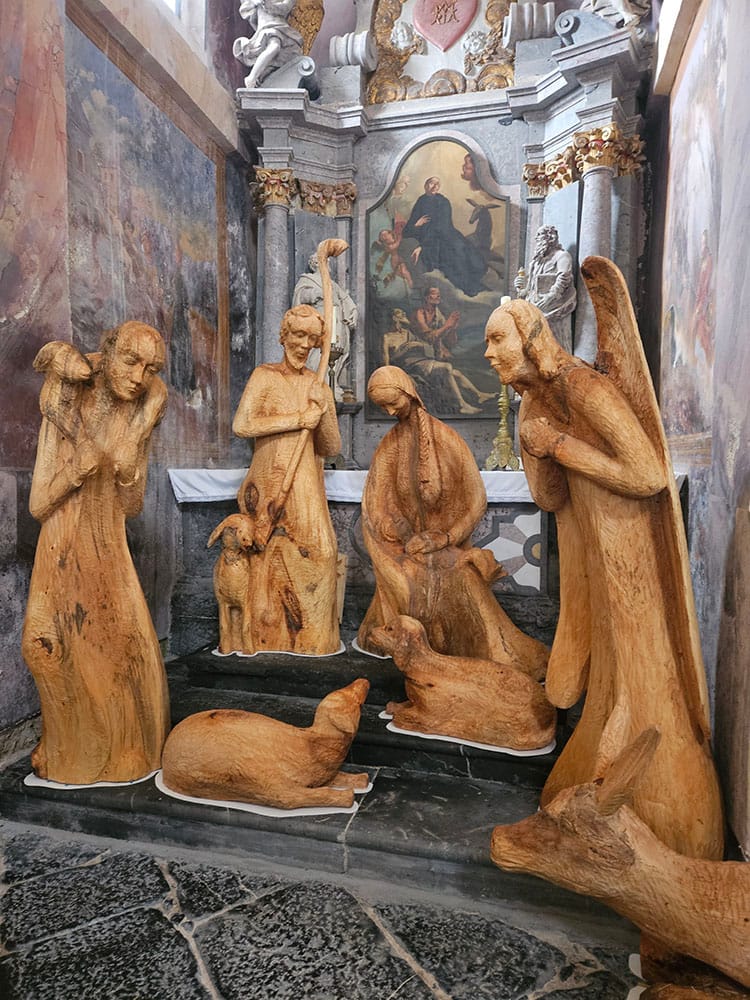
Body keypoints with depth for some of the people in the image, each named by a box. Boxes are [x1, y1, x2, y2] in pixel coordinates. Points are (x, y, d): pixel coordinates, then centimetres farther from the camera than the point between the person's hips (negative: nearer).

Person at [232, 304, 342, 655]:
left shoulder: (317, 386, 13)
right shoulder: (264, 376, 3)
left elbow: (332, 448, 10)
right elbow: (242, 425, -12)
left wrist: (323, 412, -8)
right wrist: (297, 419, -10)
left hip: (307, 484, 3)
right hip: (270, 483, -3)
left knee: (319, 550, -7)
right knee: (273, 558, -5)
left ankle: (312, 637, 8)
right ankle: (272, 637, 9)